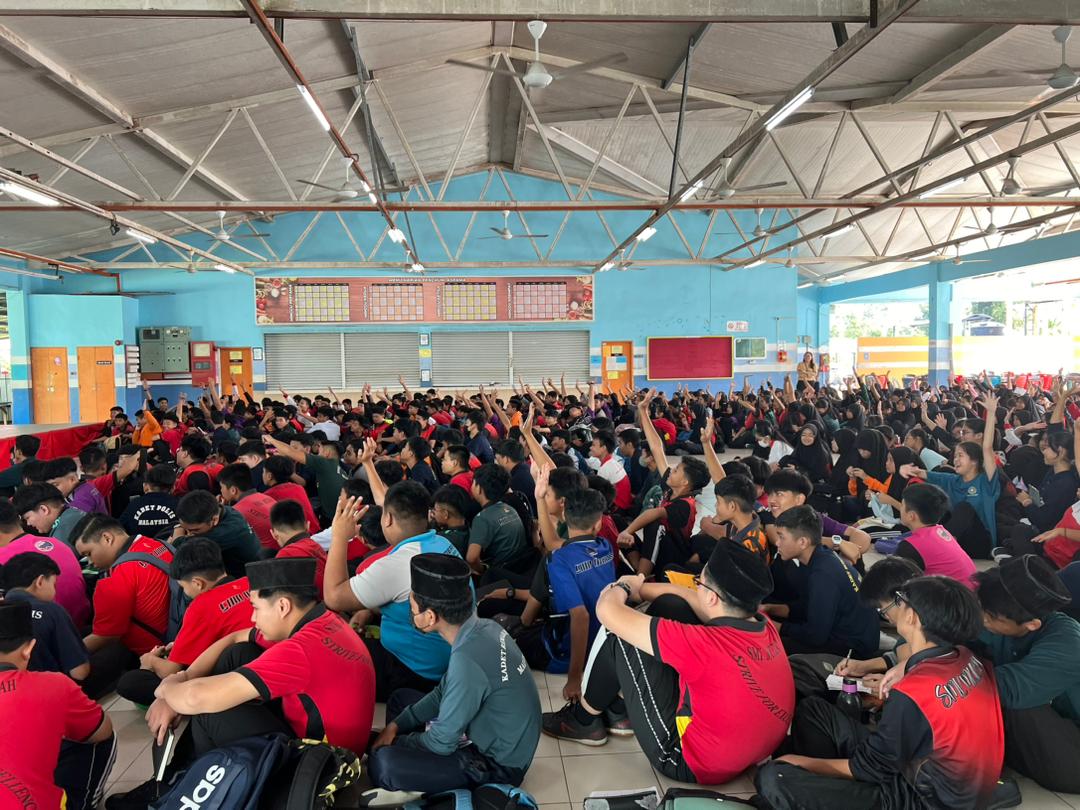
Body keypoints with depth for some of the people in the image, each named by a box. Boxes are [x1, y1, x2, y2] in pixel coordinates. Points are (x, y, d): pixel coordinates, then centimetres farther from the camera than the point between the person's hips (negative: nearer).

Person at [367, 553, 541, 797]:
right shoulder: (482, 628, -6)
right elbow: (444, 692, 9)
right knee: (401, 699, 16)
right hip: (492, 733, 9)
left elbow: (442, 742, -19)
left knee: (383, 763, -22)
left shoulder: (467, 661, -32)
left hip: (497, 762, -9)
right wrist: (395, 726, 3)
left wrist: (396, 743, -1)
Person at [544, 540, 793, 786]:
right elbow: (693, 599, 5)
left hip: (691, 764, -7)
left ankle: (585, 721, 16)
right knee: (668, 605, 3)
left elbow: (607, 610, -24)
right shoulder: (765, 627, -14)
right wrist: (639, 588, 4)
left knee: (618, 634, -10)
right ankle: (618, 706, 21)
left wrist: (623, 587, -3)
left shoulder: (707, 644, -34)